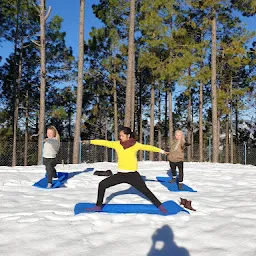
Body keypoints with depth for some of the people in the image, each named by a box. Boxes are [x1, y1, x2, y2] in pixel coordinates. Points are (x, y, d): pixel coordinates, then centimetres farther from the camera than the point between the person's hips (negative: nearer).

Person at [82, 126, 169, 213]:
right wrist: (90, 141, 1)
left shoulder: (135, 145, -7)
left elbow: (147, 147, -6)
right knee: (102, 184, 2)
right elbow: (104, 142, 0)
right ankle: (98, 206, 16)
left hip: (133, 175, -3)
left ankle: (159, 206, 17)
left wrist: (160, 150, -8)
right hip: (120, 175, 4)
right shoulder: (117, 144, -1)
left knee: (145, 191, -2)